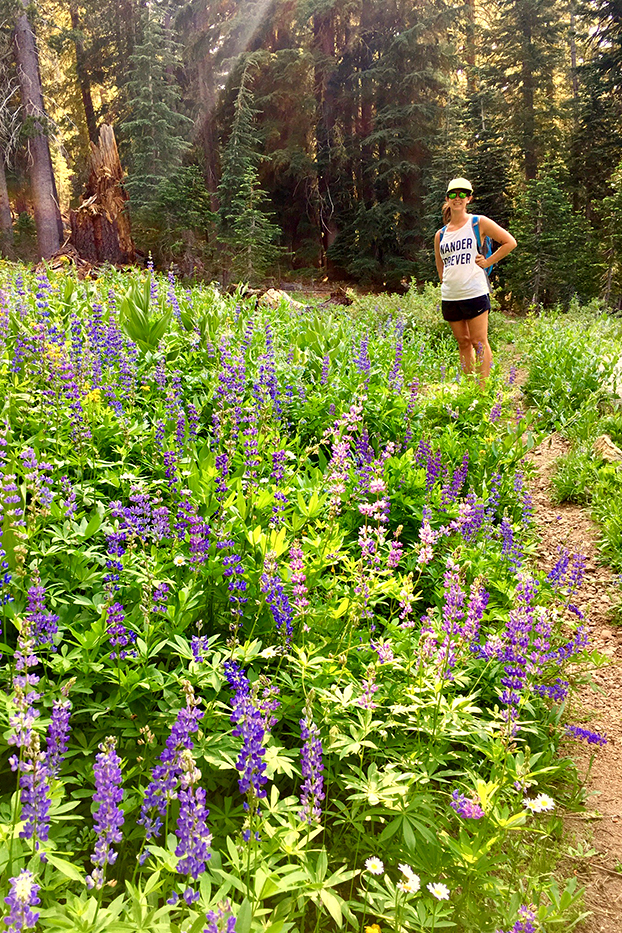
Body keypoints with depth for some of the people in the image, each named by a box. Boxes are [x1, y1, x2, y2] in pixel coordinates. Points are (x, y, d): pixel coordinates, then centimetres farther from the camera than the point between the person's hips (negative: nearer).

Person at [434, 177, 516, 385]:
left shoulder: (479, 223, 2)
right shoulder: (440, 234, 14)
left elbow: (510, 242, 3)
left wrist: (487, 262, -1)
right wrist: (447, 284, 10)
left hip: (474, 293, -5)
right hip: (450, 296, 5)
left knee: (479, 343, -3)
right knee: (463, 342, 10)